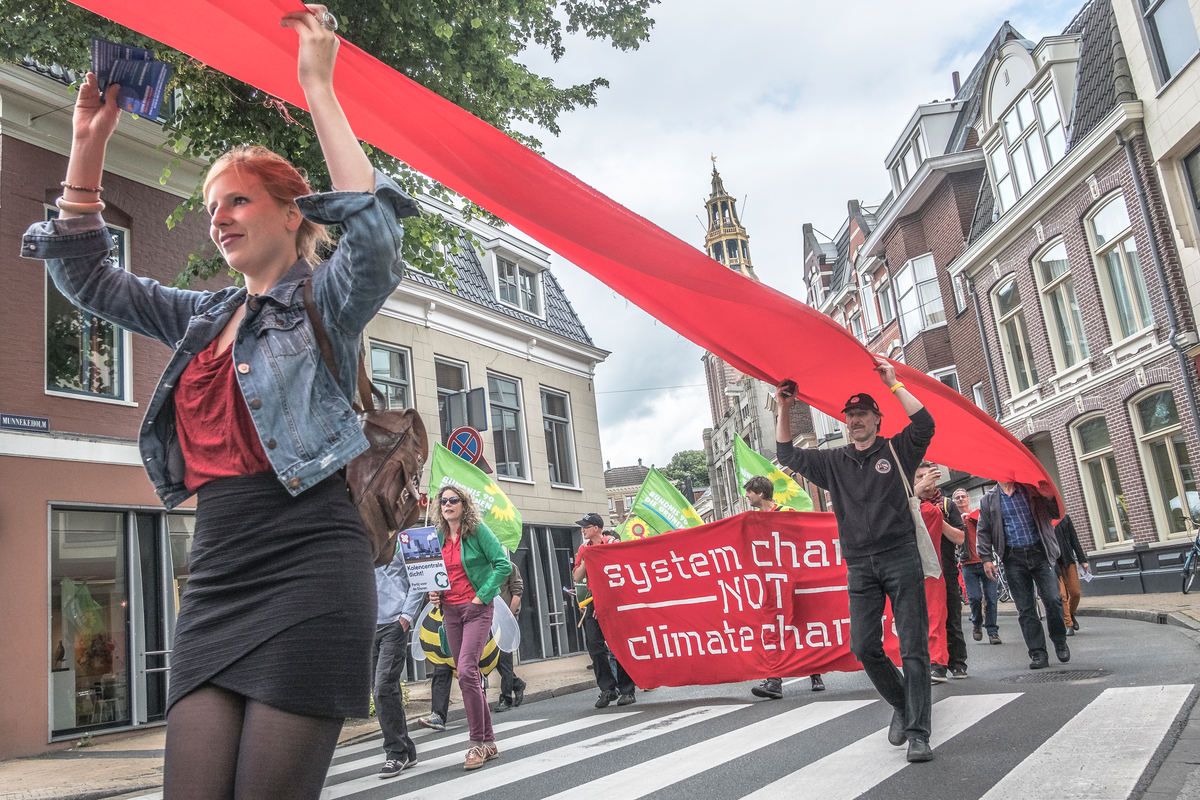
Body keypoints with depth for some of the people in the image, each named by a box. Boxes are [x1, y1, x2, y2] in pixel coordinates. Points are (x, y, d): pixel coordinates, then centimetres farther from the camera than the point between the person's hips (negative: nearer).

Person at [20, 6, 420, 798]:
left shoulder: (325, 300, 2)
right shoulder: (204, 317, 21)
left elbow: (376, 237, -18)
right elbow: (87, 275, 25)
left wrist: (318, 88, -13)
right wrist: (90, 143, 16)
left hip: (307, 567, -6)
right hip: (216, 574, 6)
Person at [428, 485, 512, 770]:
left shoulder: (478, 530, -6)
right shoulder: (439, 537, 10)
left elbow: (503, 565, -11)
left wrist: (482, 596, -14)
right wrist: (433, 592, 3)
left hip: (477, 608, -6)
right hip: (450, 610, 6)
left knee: (466, 670, -19)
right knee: (469, 675, 8)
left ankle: (478, 743, -8)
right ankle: (488, 742, 17)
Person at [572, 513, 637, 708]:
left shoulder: (613, 544, -1)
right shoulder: (583, 548, 12)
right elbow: (577, 577, 7)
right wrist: (586, 559, -7)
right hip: (593, 602, 4)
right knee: (595, 645, -3)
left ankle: (627, 690, 6)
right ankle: (607, 688, 5)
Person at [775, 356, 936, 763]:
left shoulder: (895, 450, 4)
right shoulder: (834, 461, 14)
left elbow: (925, 424, -13)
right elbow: (788, 455, 12)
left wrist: (893, 383, -15)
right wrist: (785, 409, 3)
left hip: (900, 558, -3)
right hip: (860, 566, 4)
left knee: (913, 647, -4)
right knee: (864, 647, 0)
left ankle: (918, 734, 1)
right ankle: (901, 704, 25)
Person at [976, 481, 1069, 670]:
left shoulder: (1031, 490, 10)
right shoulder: (988, 500, 10)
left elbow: (1056, 513, 11)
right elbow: (984, 532, 9)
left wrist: (1050, 498, -9)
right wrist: (986, 558, 0)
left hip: (1039, 553, 0)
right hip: (1013, 558, 0)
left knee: (1053, 599, -6)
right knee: (1025, 608, 0)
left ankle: (1060, 642, 16)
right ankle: (1038, 653, 5)